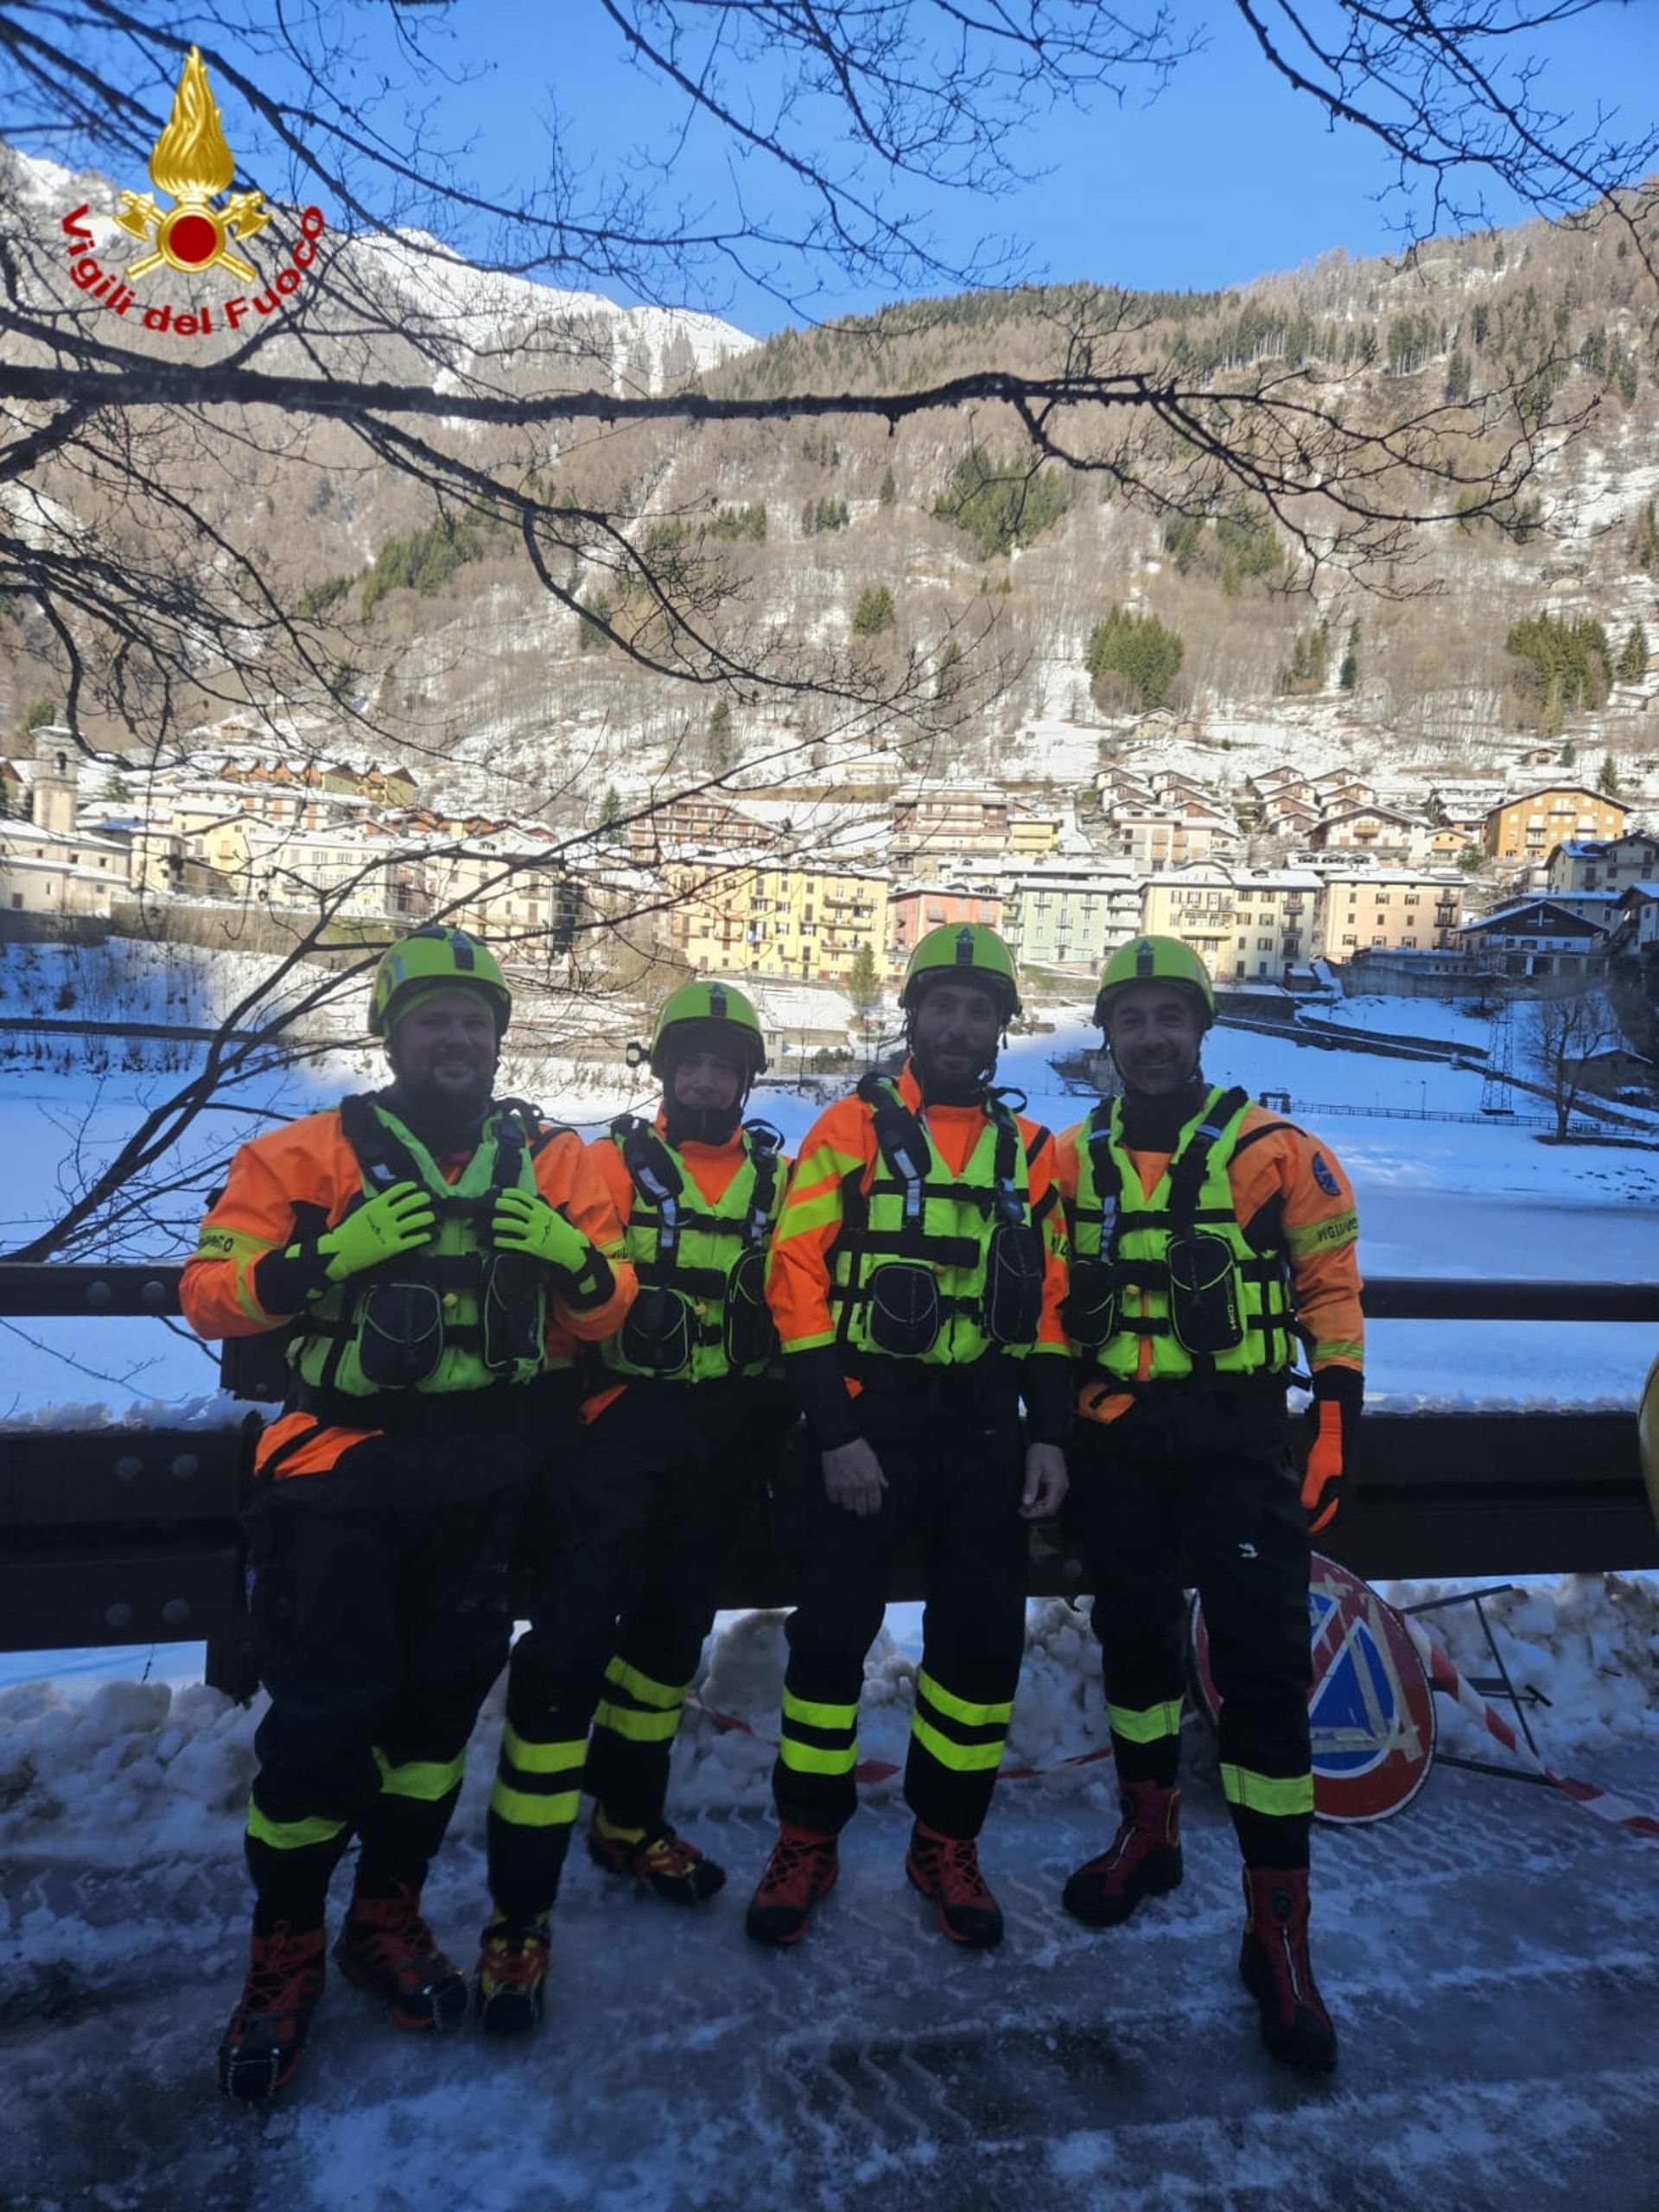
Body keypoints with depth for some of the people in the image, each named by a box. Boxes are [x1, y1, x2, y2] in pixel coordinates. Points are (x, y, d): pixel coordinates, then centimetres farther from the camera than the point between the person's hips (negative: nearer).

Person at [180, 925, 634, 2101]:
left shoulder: (550, 1160, 3)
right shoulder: (307, 1154, -4)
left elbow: (605, 1308, 5)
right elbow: (209, 1291, -7)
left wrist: (574, 1257, -17)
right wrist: (330, 1254, -23)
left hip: (481, 1475, 3)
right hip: (339, 1473, -3)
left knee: (444, 1696, 14)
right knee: (326, 1706, 0)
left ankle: (388, 1916, 37)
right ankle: (285, 1950, 26)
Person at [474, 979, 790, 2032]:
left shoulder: (778, 1176, 7)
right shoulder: (615, 1163, -2)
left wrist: (787, 1427, 6)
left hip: (724, 1441, 4)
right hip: (623, 1426, -4)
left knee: (672, 1630, 19)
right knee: (568, 1645, -9)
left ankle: (628, 1821, 41)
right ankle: (519, 1908, 4)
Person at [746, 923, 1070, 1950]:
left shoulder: (1030, 1151, 8)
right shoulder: (853, 1128, -3)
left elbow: (1048, 1301, 10)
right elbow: (799, 1278, -8)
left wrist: (1049, 1433, 2)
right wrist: (835, 1433, -13)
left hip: (985, 1426, 3)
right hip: (870, 1416, -3)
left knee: (984, 1634, 8)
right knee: (834, 1628, 3)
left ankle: (947, 1841, 28)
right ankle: (807, 1840, 23)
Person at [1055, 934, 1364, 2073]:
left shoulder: (1275, 1151, -6)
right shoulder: (1072, 1159, 4)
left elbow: (1331, 1285, -1)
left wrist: (1336, 1425, -5)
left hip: (1239, 1436, -3)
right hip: (1116, 1436, 4)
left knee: (1263, 1668, -3)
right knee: (1135, 1636, 17)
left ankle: (1279, 1928, 12)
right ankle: (1150, 1832, 39)